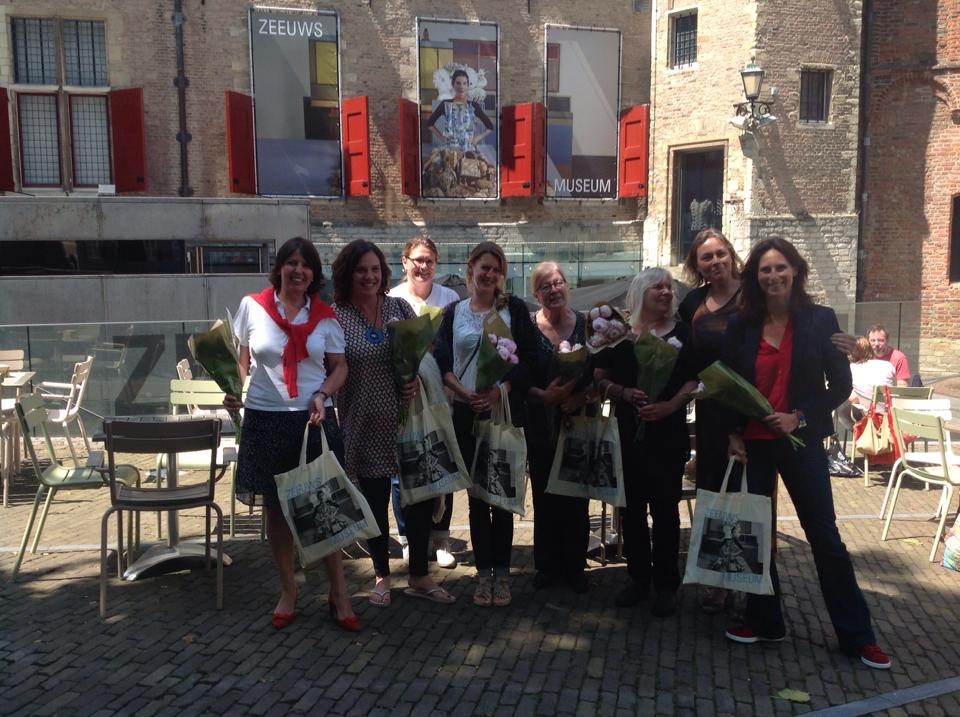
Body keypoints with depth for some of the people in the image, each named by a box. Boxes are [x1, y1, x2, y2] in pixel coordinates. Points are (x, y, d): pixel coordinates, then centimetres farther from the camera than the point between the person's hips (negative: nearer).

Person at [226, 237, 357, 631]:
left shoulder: (324, 315, 4)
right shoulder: (252, 307, 2)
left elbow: (340, 366, 7)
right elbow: (242, 359, 8)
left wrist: (322, 395, -11)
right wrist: (234, 389, -11)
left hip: (314, 420, 0)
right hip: (265, 420, 0)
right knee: (276, 508, 10)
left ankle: (339, 593, 15)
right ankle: (288, 589, 28)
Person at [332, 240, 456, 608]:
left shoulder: (400, 307, 3)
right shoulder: (334, 316, -5)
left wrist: (416, 380, -9)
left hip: (405, 419, 2)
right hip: (364, 426, -2)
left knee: (420, 498, 6)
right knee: (374, 502, 11)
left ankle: (419, 576, 24)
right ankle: (382, 575, 30)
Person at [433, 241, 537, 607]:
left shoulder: (514, 309, 3)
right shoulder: (453, 313, 8)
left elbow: (528, 358, -3)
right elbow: (442, 361, 1)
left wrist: (500, 390, -17)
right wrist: (466, 393, -15)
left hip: (506, 410, -2)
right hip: (467, 413, 2)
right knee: (477, 494, 7)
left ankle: (501, 572, 14)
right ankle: (484, 573, 16)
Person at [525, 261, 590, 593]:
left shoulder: (585, 324, -1)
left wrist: (579, 397, -16)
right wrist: (544, 395, -21)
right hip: (541, 425, 0)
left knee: (577, 496, 6)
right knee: (544, 495, 8)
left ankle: (575, 566, 21)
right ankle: (547, 565, 23)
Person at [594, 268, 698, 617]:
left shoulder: (682, 333, 4)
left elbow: (694, 379, -1)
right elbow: (600, 379, 4)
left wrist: (670, 405, -16)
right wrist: (625, 393, -14)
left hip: (669, 434, -1)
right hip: (630, 433, 1)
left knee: (665, 507, 3)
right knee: (632, 506, 7)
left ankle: (666, 585, 14)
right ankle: (638, 577, 21)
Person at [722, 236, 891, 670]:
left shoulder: (820, 320, -4)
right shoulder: (741, 325, 2)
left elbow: (841, 385, -3)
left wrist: (800, 417, -14)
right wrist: (733, 434, -3)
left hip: (801, 442, -2)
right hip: (752, 443, 3)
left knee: (825, 537, 3)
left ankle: (857, 636, 15)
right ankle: (763, 621, 25)